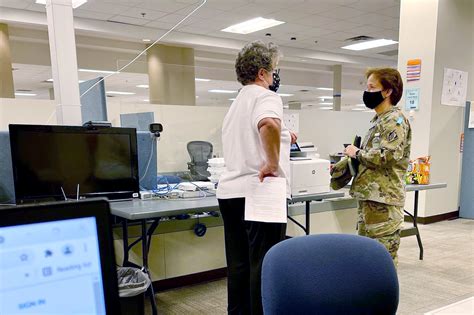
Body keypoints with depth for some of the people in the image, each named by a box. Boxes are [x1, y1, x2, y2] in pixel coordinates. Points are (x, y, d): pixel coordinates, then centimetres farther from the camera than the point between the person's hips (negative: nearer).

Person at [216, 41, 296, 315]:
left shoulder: (237, 102, 19)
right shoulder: (265, 96, -10)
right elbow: (269, 124, -34)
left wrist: (281, 140, 31)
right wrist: (273, 163, -23)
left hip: (231, 191, 9)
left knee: (239, 264, 15)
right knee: (264, 265, 1)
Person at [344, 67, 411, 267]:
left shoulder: (395, 120, -12)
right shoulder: (379, 119, 18)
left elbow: (386, 156, -24)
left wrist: (356, 153, -10)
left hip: (383, 200, -10)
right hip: (369, 197, 10)